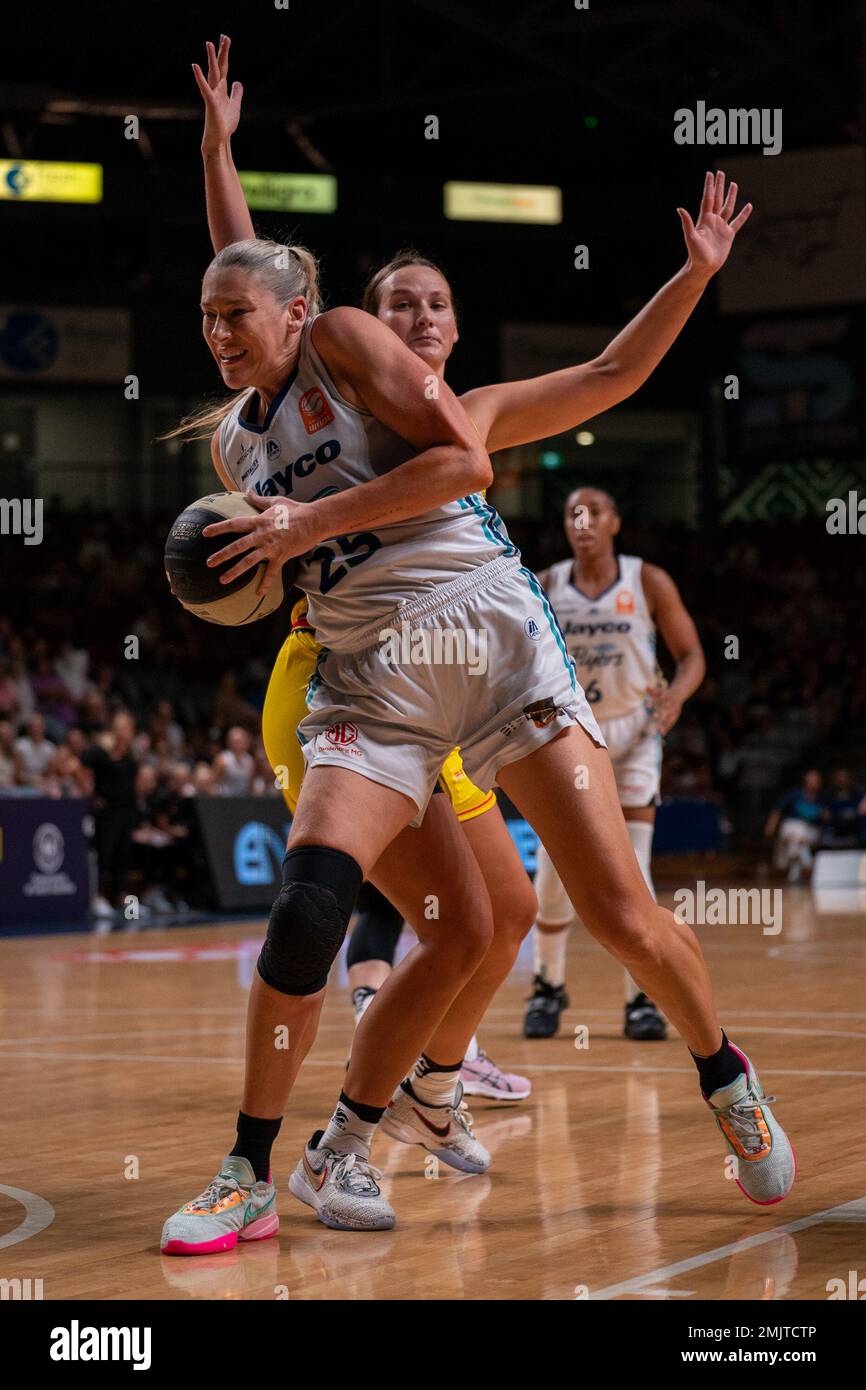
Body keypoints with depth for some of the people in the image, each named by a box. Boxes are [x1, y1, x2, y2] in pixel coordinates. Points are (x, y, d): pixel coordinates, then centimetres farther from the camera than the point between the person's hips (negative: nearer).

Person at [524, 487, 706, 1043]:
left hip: (634, 733, -1)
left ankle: (641, 999, -1)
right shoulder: (544, 588, -3)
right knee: (555, 872, -2)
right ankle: (549, 986, 17)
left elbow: (692, 654, -5)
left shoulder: (648, 582, -7)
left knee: (630, 870, -10)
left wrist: (677, 693, -25)